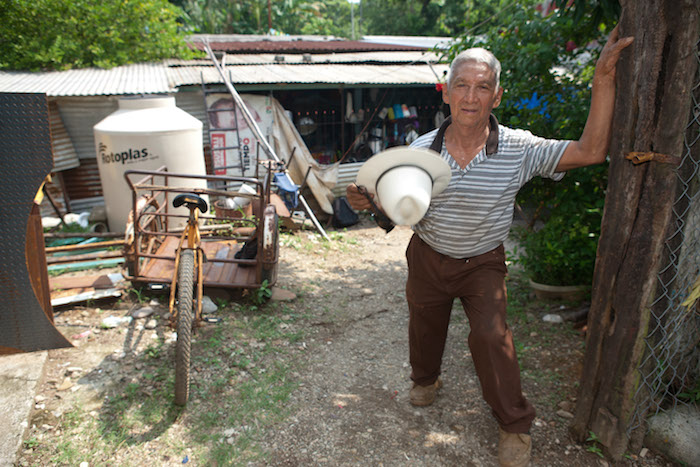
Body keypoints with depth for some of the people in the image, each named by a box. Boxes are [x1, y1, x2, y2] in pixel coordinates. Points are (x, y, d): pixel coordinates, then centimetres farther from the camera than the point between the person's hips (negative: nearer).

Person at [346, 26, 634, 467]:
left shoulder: (519, 149, -19)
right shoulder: (422, 149, -16)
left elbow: (591, 151, -24)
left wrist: (604, 77, -26)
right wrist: (369, 201, -25)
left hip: (483, 263, -2)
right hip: (428, 257, 2)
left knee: (491, 336, -11)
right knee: (425, 325, 20)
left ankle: (515, 424, 14)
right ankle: (426, 379, 53)